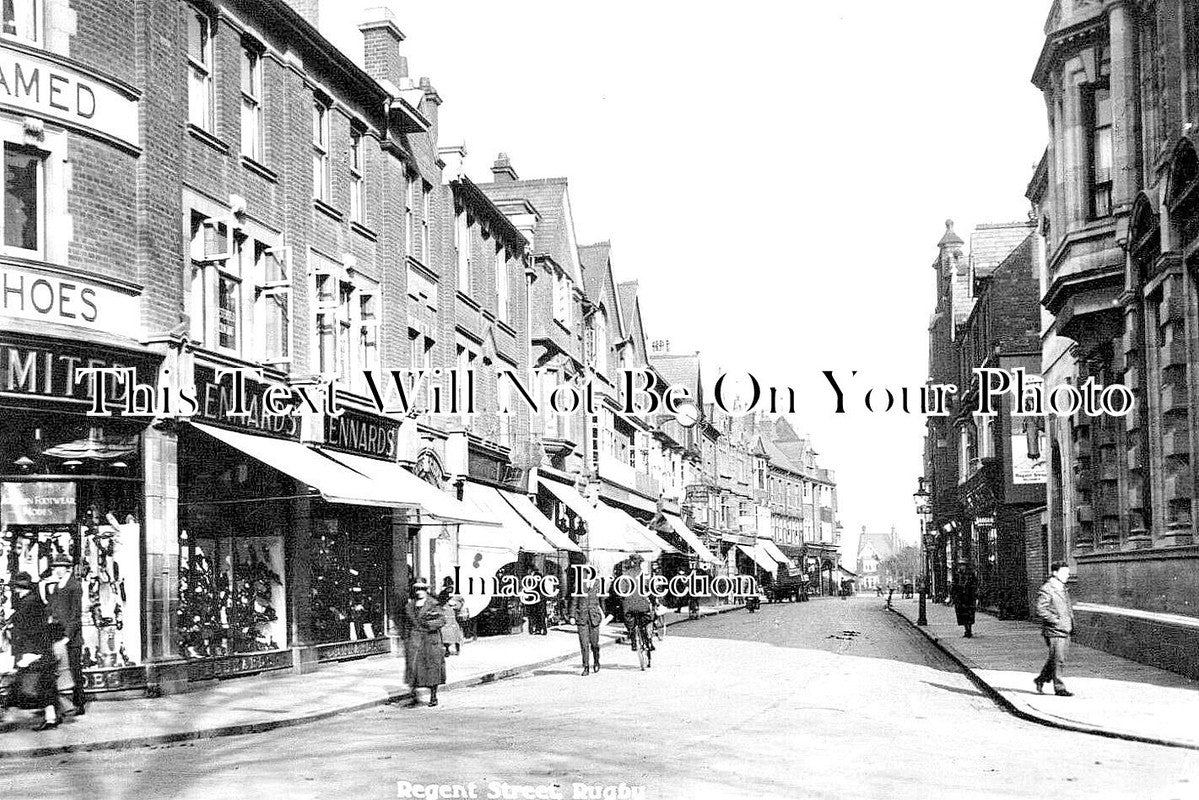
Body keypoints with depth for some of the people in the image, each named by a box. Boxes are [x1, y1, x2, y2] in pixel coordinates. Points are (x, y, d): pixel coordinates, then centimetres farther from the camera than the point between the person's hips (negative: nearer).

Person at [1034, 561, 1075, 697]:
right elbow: (1041, 610, -19)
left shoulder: (1064, 589, 16)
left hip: (1065, 631, 9)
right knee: (1058, 661, -5)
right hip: (1054, 631, -9)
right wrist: (1057, 621, -19)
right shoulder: (1046, 589, -13)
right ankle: (1059, 687, 3)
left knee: (1054, 659, 15)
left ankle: (1041, 679, 30)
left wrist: (1071, 622, 15)